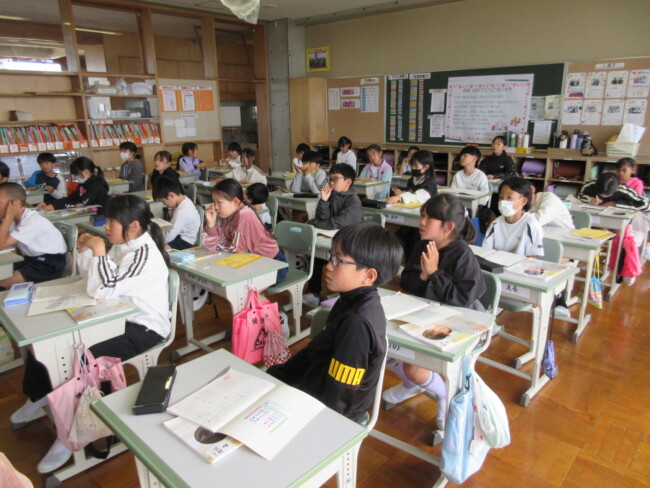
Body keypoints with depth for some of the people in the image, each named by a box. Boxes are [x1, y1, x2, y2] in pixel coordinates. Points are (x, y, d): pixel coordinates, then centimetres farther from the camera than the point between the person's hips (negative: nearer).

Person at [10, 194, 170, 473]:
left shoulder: (144, 254, -24)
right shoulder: (124, 245, 4)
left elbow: (102, 290, -29)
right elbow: (93, 280, 13)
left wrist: (99, 252, -21)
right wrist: (86, 251, -1)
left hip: (143, 329, -9)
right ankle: (39, 396, 33)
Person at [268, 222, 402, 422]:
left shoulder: (356, 322, -32)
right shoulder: (356, 300, -4)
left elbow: (335, 397, -26)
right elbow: (316, 350, 6)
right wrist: (281, 373, 5)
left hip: (331, 415, -8)